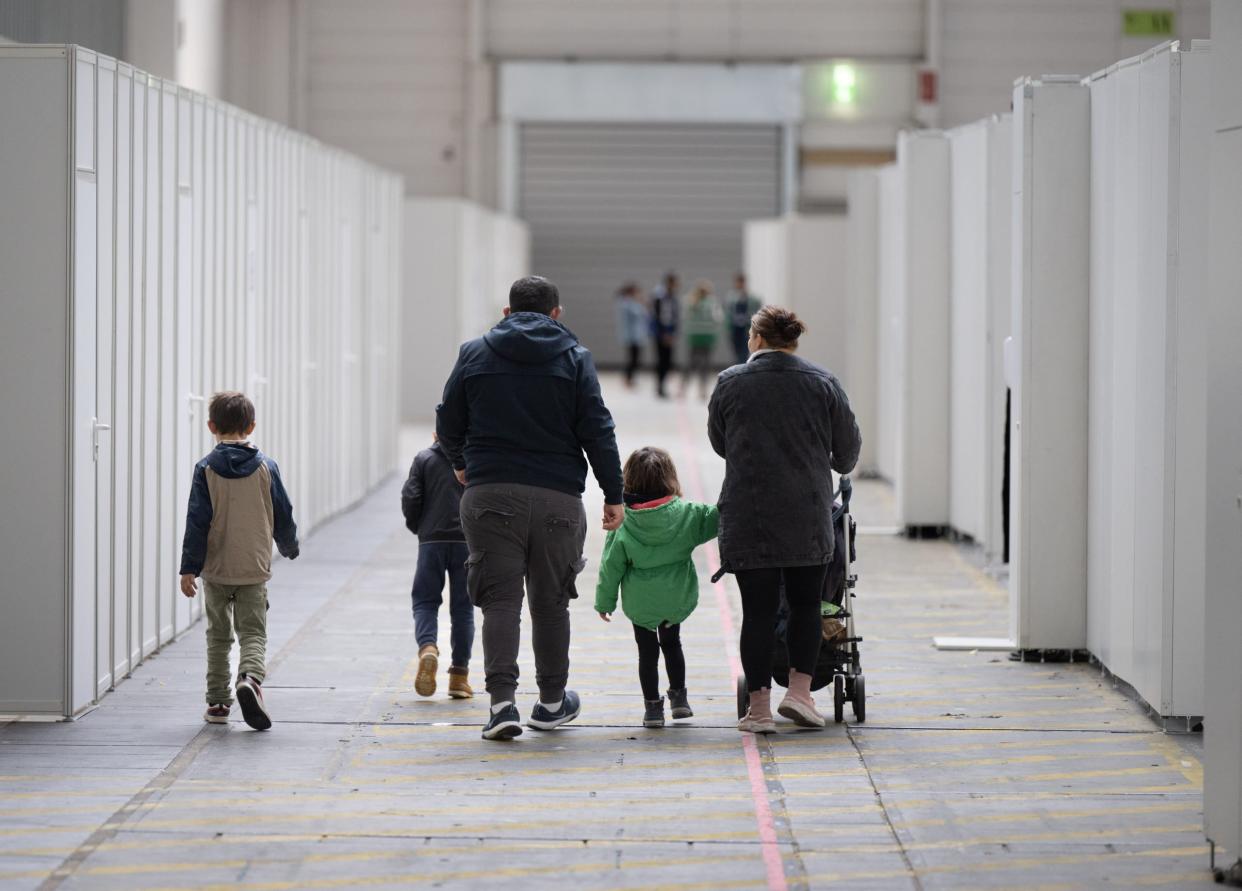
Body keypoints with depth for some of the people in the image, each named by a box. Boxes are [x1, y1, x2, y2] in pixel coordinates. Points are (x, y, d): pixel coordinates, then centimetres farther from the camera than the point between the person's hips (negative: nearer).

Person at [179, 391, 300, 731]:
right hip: (254, 569, 0)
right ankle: (250, 677, -28)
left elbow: (198, 521, -9)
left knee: (218, 636, 14)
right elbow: (282, 515, 4)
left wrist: (189, 568, -7)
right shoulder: (265, 467, -2)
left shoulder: (206, 470, -6)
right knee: (253, 632, 1)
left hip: (216, 569, 0)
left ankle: (217, 702, 17)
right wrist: (289, 546, 23)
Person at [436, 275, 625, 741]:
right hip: (557, 494, 0)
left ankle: (502, 699, -14)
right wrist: (614, 496, 3)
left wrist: (461, 463, 31)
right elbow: (597, 431, -1)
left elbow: (447, 423, 11)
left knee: (499, 598, 0)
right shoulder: (574, 357, 3)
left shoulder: (474, 353, 6)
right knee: (551, 601, 12)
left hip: (490, 493, 0)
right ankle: (551, 702, 22)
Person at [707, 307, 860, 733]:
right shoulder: (822, 383, 3)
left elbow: (718, 442, 14)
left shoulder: (730, 383, 0)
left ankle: (759, 706, 1)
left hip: (747, 517, -1)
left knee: (758, 610, 2)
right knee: (806, 603, 14)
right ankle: (799, 691, 3)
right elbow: (848, 446, 10)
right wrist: (837, 468, 33)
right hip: (807, 516, 1)